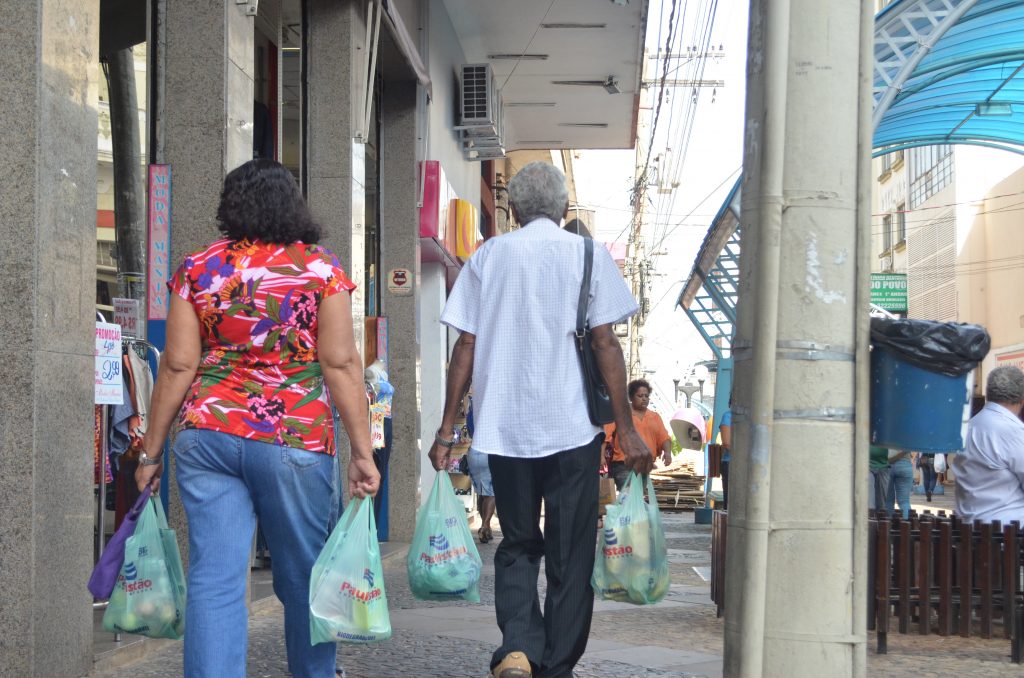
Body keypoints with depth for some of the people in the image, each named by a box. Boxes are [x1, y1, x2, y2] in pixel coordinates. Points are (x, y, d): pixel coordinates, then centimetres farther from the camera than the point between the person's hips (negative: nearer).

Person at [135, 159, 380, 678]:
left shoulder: (197, 269, 7)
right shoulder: (321, 267, 1)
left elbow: (178, 366, 3)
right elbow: (340, 364, -5)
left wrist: (152, 451, 10)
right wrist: (362, 450, -3)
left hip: (207, 436, 2)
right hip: (295, 440, -1)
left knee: (214, 582, -1)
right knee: (303, 577, 15)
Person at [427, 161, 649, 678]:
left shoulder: (488, 256, 6)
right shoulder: (587, 255, 2)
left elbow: (465, 348, 2)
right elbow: (605, 344, -4)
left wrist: (446, 429, 5)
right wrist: (626, 429, -2)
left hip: (503, 427, 2)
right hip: (572, 427, -2)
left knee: (517, 545, 14)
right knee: (569, 556, 9)